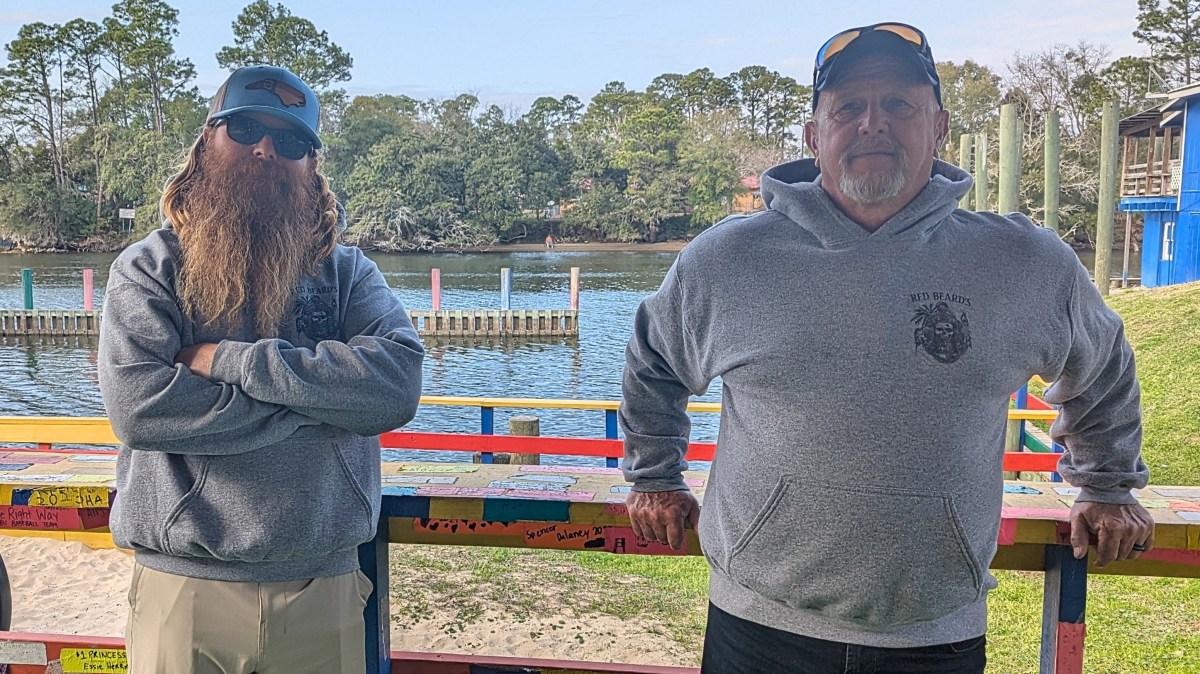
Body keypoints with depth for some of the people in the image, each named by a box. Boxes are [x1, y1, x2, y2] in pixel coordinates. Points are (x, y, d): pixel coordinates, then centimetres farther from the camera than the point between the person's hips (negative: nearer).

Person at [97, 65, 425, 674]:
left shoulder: (346, 270, 3)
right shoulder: (148, 267, -1)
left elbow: (398, 382, -14)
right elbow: (136, 405, -17)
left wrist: (232, 360, -17)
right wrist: (317, 400, -14)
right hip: (183, 586, -1)